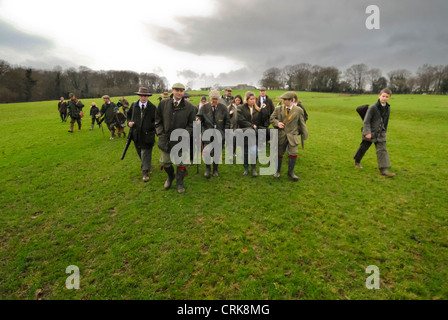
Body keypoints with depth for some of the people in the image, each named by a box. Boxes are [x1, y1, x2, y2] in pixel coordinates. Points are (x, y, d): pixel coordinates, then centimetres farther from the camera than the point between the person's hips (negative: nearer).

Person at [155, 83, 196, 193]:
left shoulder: (189, 107, -7)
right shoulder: (163, 104, -2)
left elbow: (191, 125, -2)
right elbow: (158, 121, 6)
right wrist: (161, 134, -4)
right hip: (166, 140, 2)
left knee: (181, 163, 9)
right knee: (166, 163, 15)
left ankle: (180, 183, 31)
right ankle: (170, 177, 45)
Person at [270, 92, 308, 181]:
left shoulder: (298, 110, 0)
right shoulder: (278, 109, 3)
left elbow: (302, 124, 6)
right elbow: (272, 118, 6)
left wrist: (305, 135, 7)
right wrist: (277, 123, -15)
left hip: (292, 136, -1)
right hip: (281, 135, 1)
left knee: (294, 153, -9)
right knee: (279, 154, 10)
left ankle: (290, 172, 11)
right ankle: (277, 171, 29)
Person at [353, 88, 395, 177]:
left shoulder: (388, 108, 5)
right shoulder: (373, 107, -14)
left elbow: (386, 121, 18)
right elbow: (366, 121, -16)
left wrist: (384, 131, 21)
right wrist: (367, 132, -21)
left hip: (380, 134, 5)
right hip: (370, 133, -5)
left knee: (382, 150, -2)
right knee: (364, 147, 9)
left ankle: (383, 169, -3)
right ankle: (357, 162, 31)